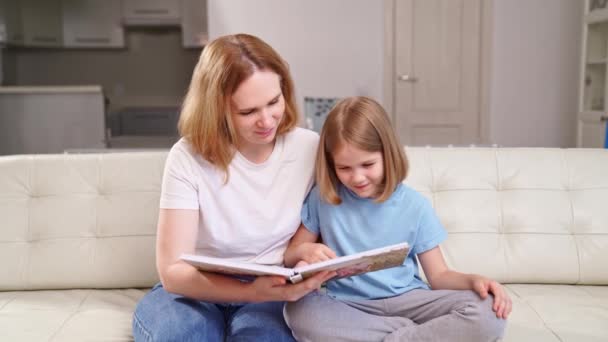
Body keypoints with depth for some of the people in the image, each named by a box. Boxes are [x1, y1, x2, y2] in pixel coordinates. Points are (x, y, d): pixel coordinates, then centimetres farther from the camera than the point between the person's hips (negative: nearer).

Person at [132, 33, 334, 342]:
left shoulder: (309, 147, -7)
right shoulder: (188, 158, -13)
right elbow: (173, 271, -17)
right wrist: (254, 290, -32)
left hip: (274, 295, 1)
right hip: (199, 292, 0)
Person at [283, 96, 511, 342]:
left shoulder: (414, 206, -1)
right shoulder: (322, 198, 0)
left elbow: (439, 275, 3)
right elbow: (288, 258, 8)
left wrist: (473, 280, -18)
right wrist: (303, 250, -15)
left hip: (405, 300, -1)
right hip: (347, 306, 1)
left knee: (487, 315, -26)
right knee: (299, 312, -34)